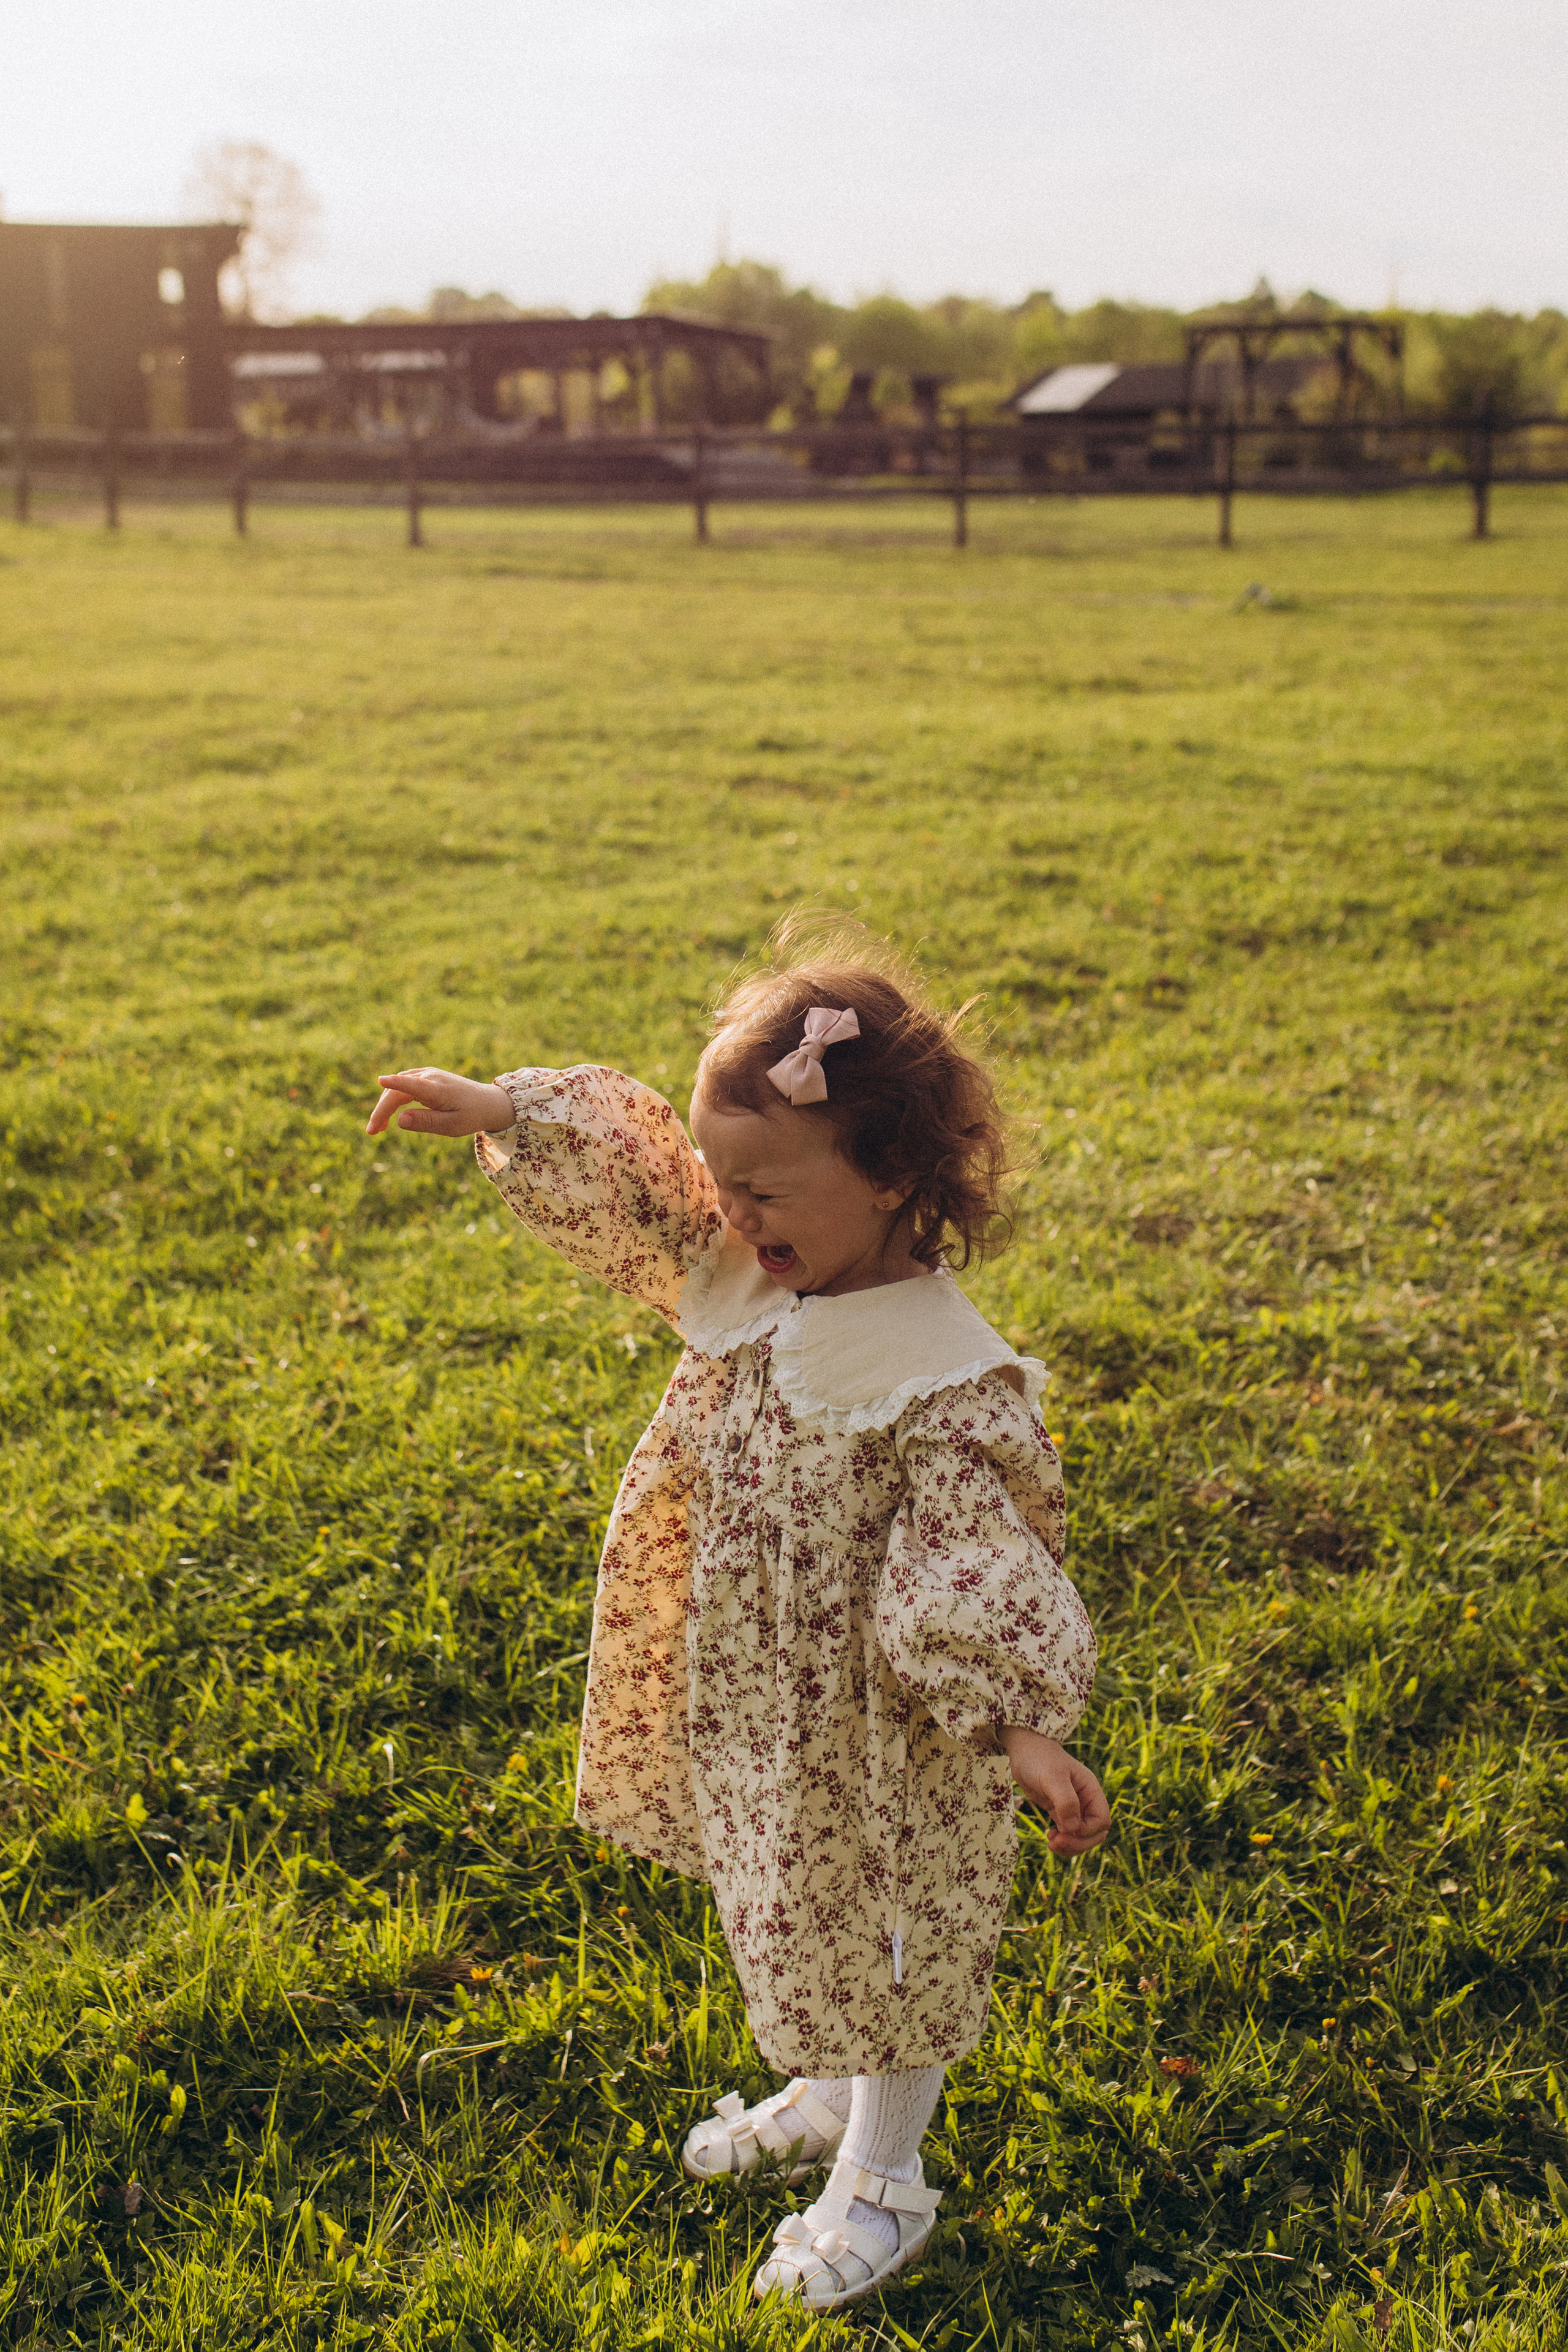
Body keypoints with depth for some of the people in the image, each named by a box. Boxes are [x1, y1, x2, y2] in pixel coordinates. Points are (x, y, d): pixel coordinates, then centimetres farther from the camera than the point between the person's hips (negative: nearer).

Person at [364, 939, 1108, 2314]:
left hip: (875, 1738, -7)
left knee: (885, 1931, 14)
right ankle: (828, 2098, 53)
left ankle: (881, 2181, 37)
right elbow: (627, 1172, 5)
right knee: (792, 1914, 27)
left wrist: (1023, 1734, -31)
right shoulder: (749, 1276, -7)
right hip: (749, 1709, 7)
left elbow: (984, 1580, -28)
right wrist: (498, 1111, 0)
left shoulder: (945, 1383, -29)